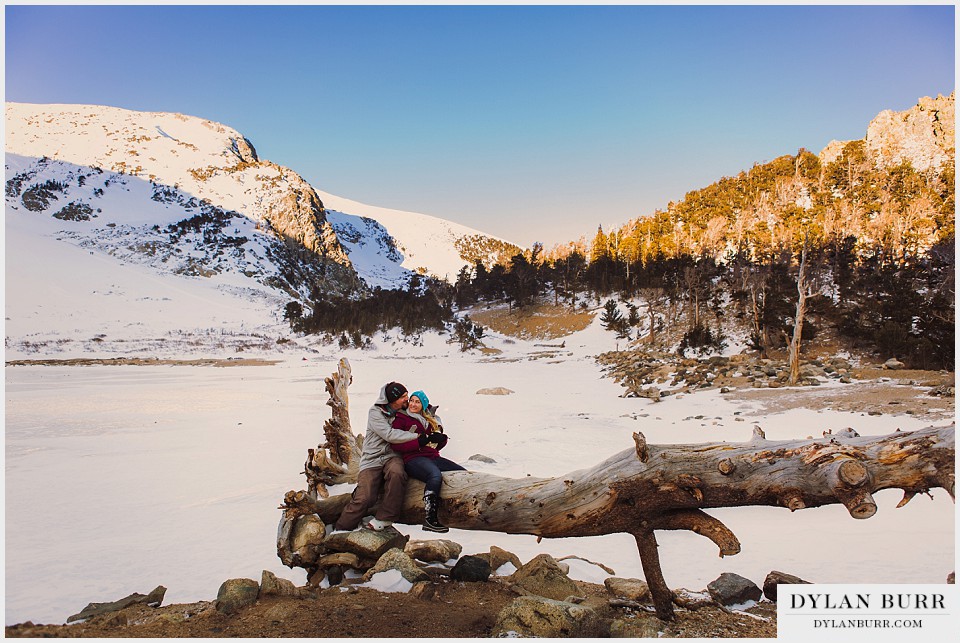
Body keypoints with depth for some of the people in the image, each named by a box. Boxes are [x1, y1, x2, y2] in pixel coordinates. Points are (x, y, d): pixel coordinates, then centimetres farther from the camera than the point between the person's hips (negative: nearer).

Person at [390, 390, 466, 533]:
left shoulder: (430, 419, 23)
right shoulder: (400, 419, 5)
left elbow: (439, 443, 26)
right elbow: (396, 445, -8)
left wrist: (441, 438, 1)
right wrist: (421, 441, -16)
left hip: (433, 457, 7)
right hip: (413, 459, -7)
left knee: (464, 473, -14)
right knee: (436, 475, -37)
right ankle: (430, 520, -40)